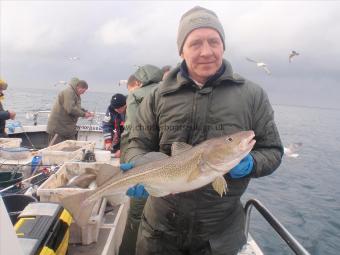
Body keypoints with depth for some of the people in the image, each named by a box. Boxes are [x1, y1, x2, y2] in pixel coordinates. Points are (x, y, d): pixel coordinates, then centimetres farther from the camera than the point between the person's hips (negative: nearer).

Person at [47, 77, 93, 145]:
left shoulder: (76, 94, 13)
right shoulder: (69, 92, -19)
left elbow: (77, 108, 21)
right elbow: (70, 109, -28)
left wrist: (86, 112, 4)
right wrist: (83, 114, -19)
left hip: (68, 128, 10)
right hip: (58, 126, -10)